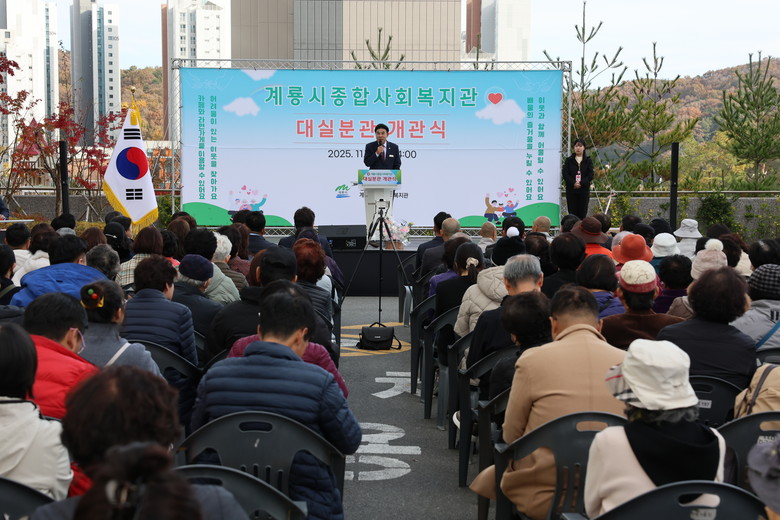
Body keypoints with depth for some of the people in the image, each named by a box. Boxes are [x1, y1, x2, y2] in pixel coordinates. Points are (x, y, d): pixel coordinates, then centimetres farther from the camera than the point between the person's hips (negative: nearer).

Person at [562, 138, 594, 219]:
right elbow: (565, 174, -2)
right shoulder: (569, 160, 8)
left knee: (582, 213, -2)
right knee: (572, 212, -2)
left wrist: (581, 183, -16)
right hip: (571, 190, 0)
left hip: (584, 189, 0)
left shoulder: (588, 161, 7)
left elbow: (590, 175, -3)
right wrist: (573, 183, -16)